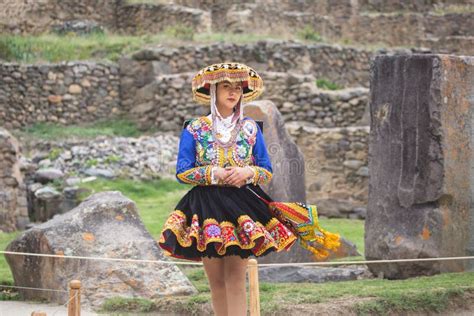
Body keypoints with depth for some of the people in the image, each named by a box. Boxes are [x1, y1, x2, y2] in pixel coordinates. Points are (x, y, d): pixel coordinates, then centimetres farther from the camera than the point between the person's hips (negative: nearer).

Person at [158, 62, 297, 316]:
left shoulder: (250, 128, 9)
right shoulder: (194, 129, 4)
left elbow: (267, 171, 10)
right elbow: (182, 172, 0)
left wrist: (248, 172, -11)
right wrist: (214, 174, -13)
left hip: (242, 208, 0)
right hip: (206, 207, 0)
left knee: (236, 280, -7)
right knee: (216, 281, 2)